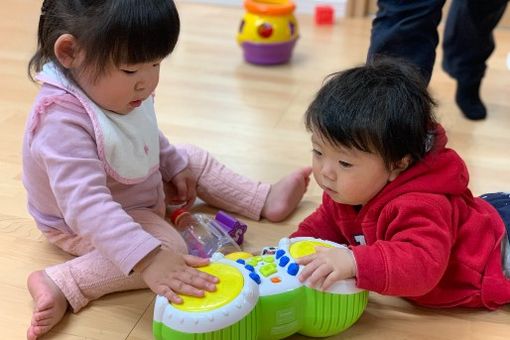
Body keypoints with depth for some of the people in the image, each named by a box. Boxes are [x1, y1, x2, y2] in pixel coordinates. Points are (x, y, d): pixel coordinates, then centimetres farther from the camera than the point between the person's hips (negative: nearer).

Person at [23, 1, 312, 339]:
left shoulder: (119, 90, -13)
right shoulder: (62, 122, -39)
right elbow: (86, 206, -48)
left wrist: (175, 167, 12)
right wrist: (149, 259, -55)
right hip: (91, 225, -8)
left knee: (195, 160, 11)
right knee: (169, 245, -29)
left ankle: (266, 200, 23)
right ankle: (60, 285, -24)